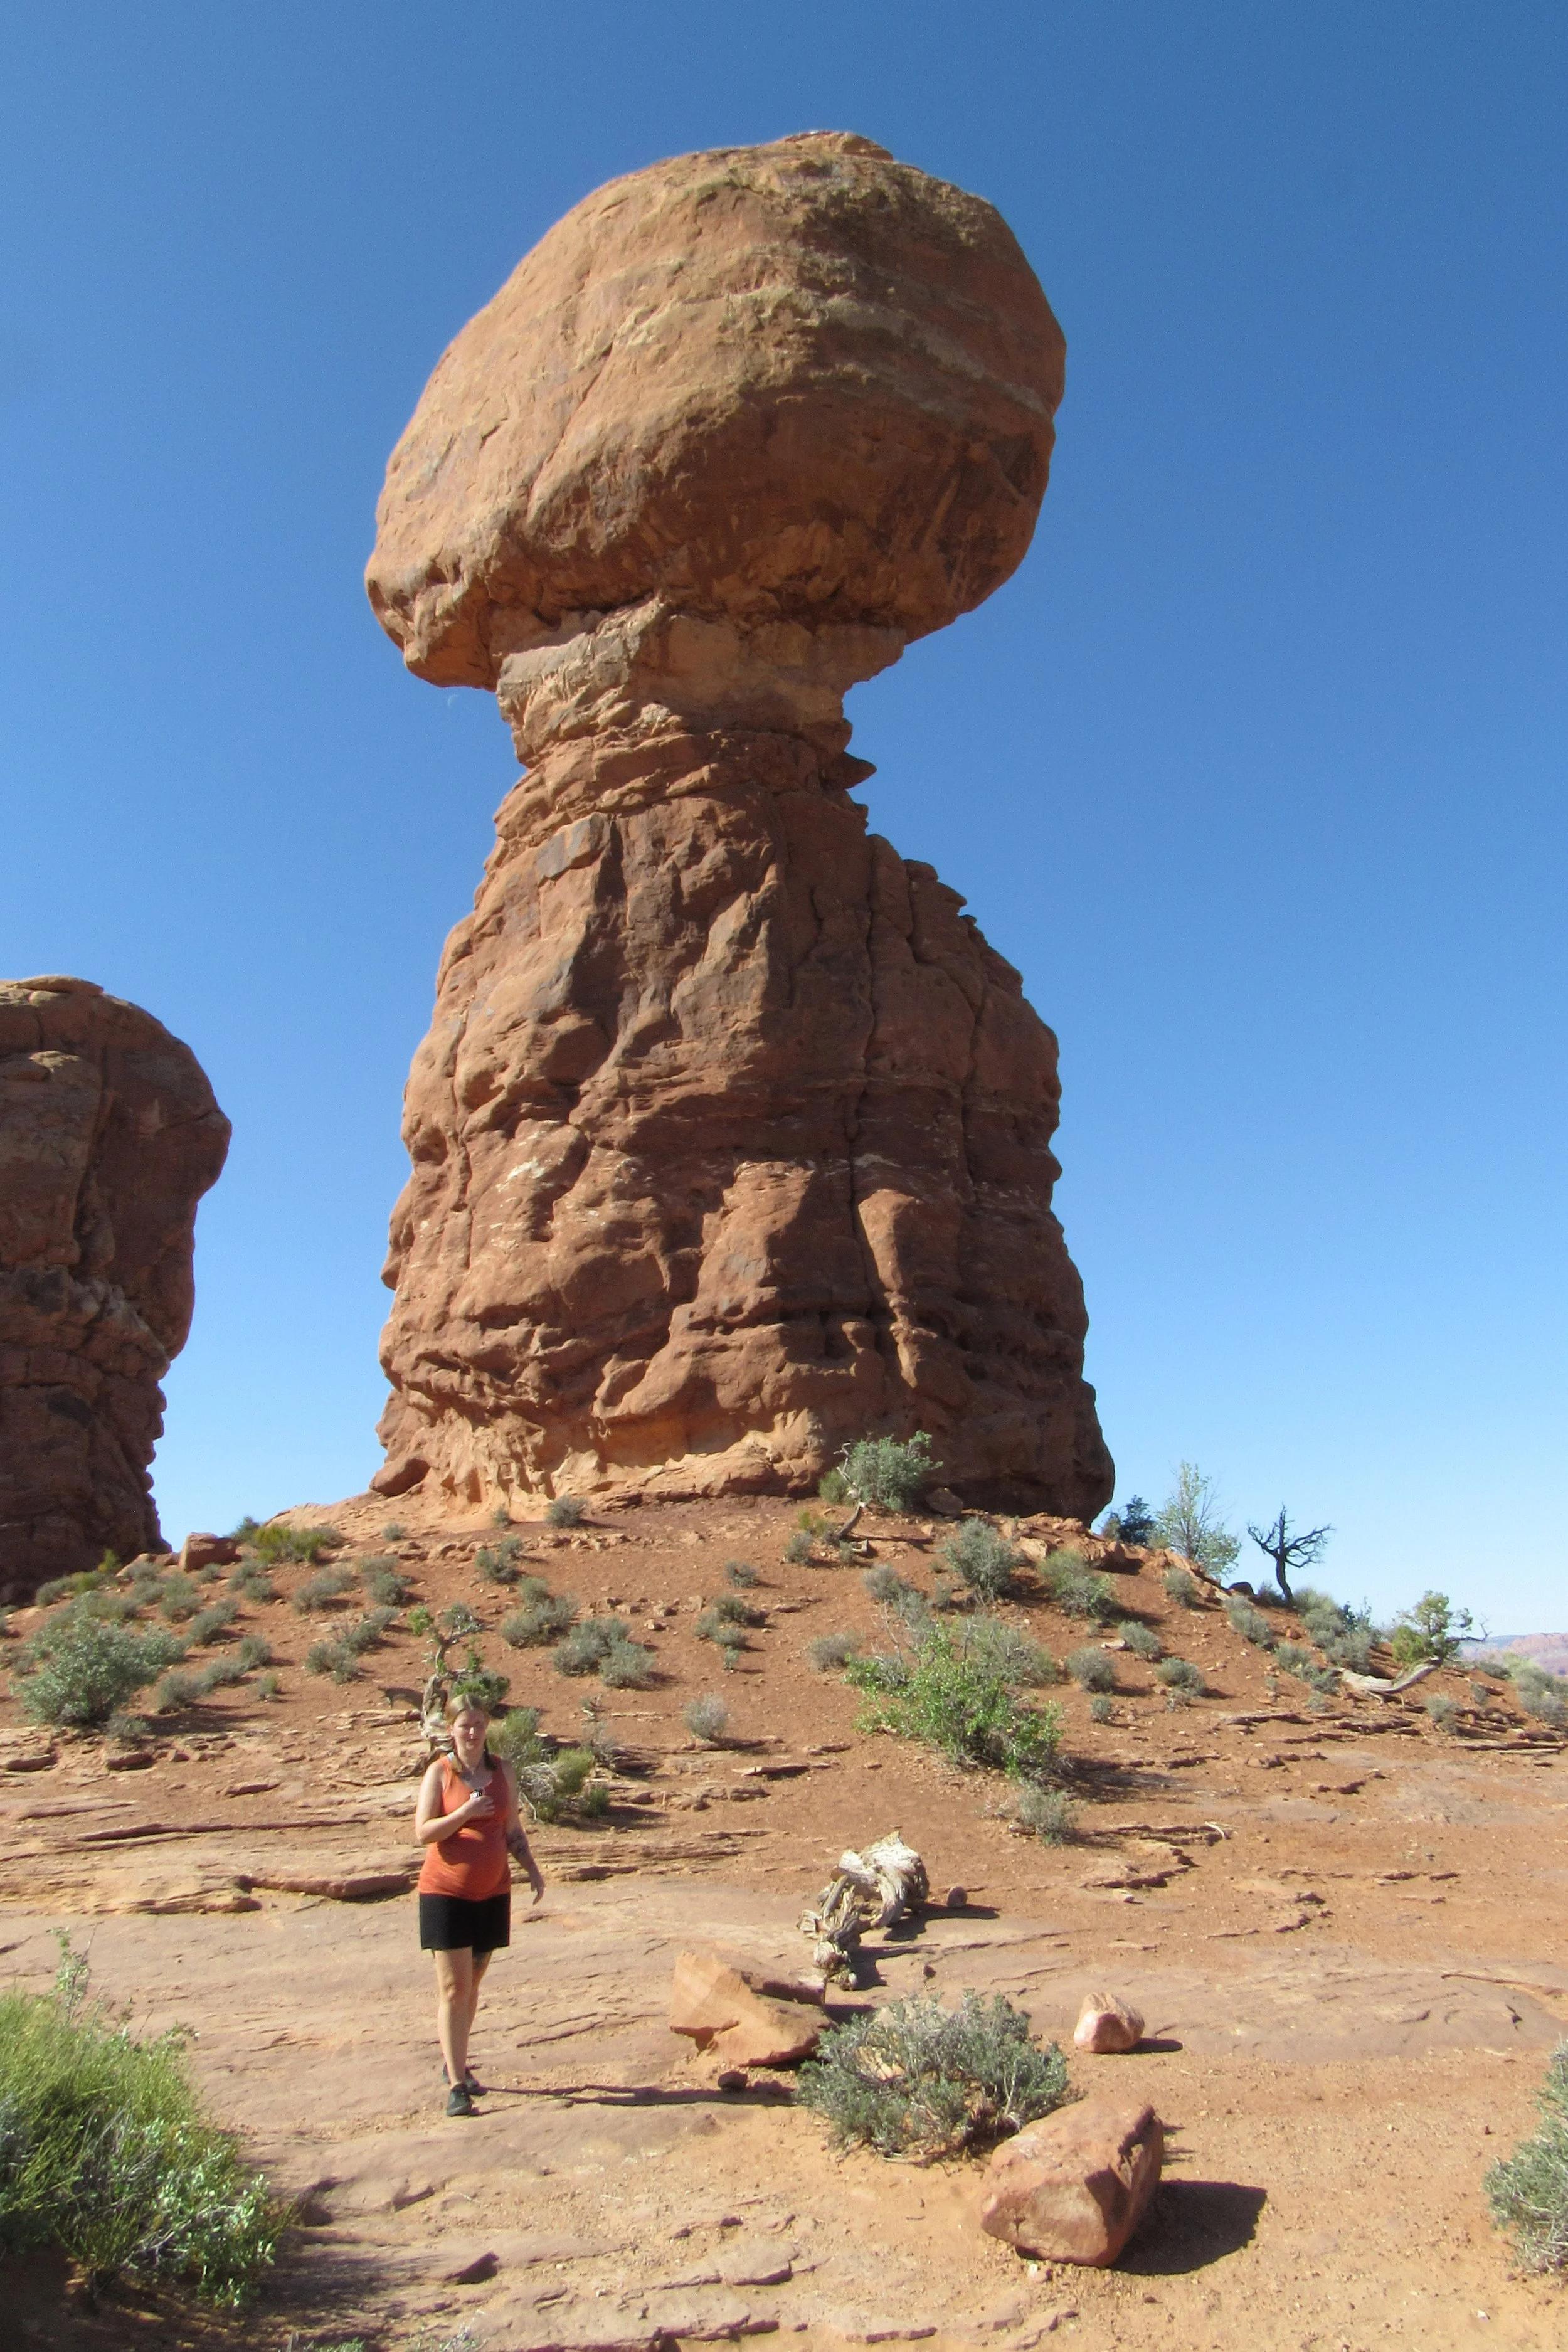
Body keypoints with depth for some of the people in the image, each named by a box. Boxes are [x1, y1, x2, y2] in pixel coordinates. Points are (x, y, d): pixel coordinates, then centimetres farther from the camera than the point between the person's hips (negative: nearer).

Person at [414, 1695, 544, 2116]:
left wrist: (532, 1870, 3)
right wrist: (466, 1812, -23)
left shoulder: (503, 1772, 5)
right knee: (453, 1987, -5)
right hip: (445, 1892, -4)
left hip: (492, 1892, 4)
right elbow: (423, 1832, -12)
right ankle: (456, 2084, -2)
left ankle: (457, 2063, 31)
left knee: (472, 1983, 14)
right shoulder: (440, 1773, -7)